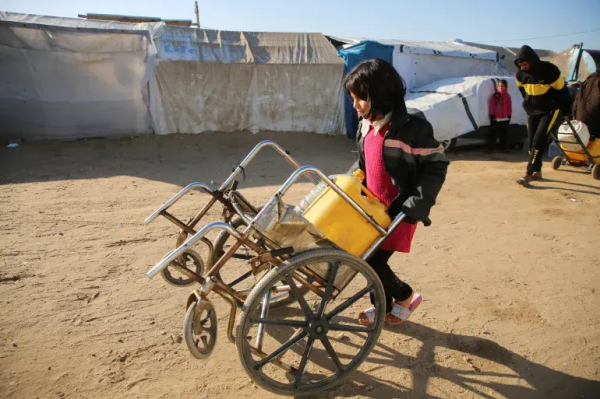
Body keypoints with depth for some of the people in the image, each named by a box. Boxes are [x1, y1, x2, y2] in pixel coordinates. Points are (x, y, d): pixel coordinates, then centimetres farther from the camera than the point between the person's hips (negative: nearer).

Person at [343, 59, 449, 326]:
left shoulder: (411, 128, -19)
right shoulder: (366, 125, 5)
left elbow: (436, 165, -14)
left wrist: (420, 201, -21)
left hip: (399, 211, -7)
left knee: (374, 262, -6)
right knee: (367, 258, 12)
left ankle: (405, 295, 24)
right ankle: (383, 306, 35)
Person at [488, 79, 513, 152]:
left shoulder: (507, 96, 7)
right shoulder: (495, 95, -1)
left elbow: (509, 107, 8)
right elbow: (492, 106, -3)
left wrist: (509, 116, 4)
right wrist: (492, 116, -8)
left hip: (505, 118, 3)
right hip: (496, 118, -3)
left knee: (504, 134, 7)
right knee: (492, 133, -1)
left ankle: (504, 148, 13)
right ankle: (490, 148, 5)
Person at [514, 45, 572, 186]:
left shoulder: (550, 70, -21)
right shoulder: (520, 74, -7)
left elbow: (562, 91, -10)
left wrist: (565, 112, -2)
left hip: (550, 110, -5)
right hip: (532, 111, 5)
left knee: (539, 141, -15)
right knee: (532, 141, 4)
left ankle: (529, 174, -16)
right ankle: (537, 171, 16)